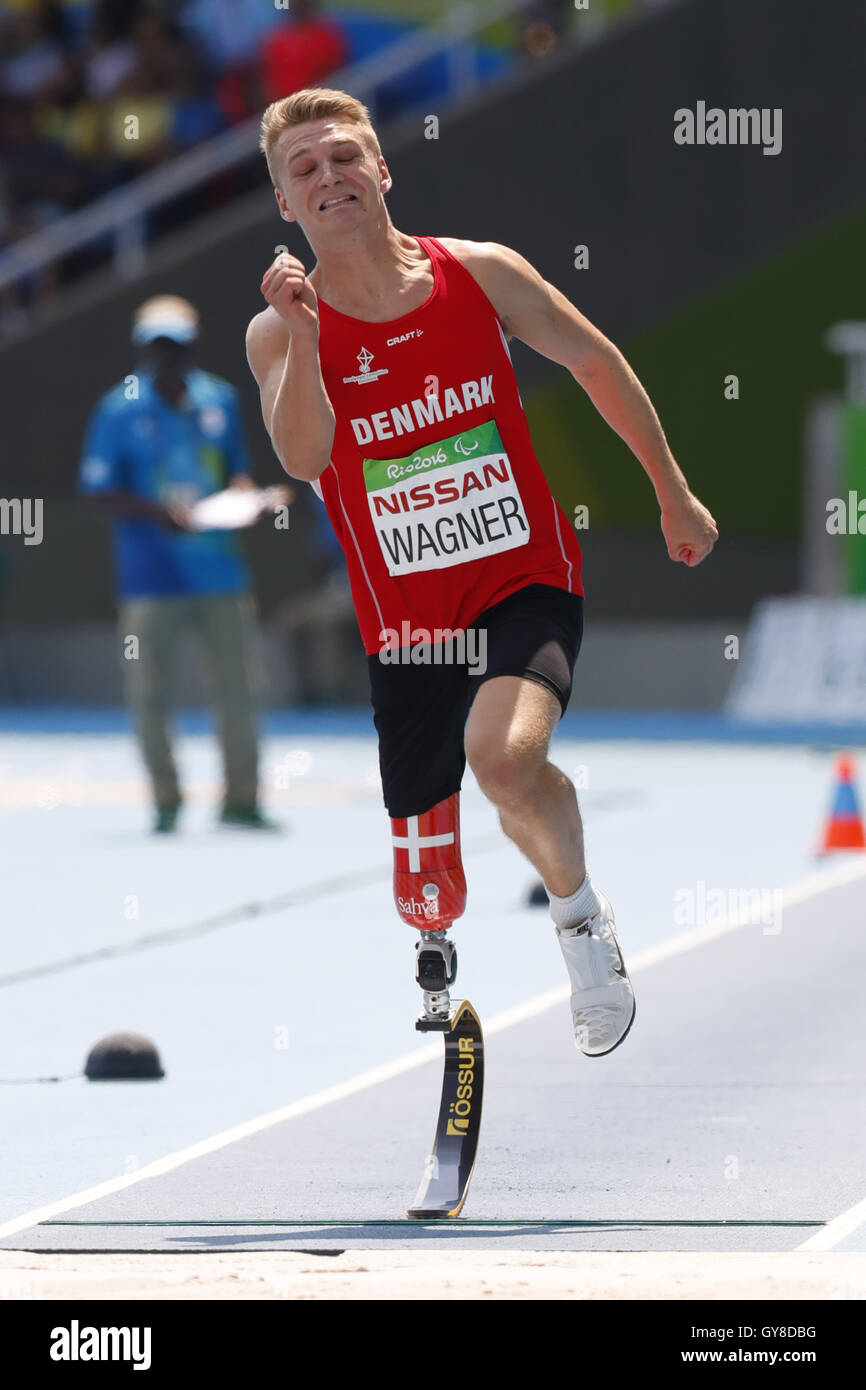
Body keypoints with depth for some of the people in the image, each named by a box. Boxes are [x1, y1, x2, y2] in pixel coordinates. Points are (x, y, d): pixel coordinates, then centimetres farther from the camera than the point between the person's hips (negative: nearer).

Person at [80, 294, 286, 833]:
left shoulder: (221, 400, 9)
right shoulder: (121, 410, -4)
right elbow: (100, 491, -5)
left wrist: (245, 496, -4)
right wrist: (156, 511, -19)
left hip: (220, 568, 3)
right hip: (152, 579, -3)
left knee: (239, 686, 2)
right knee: (151, 694, -1)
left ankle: (242, 798, 12)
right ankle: (166, 800, 12)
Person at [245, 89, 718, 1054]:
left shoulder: (480, 274, -4)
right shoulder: (279, 331, -6)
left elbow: (595, 362, 11)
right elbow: (304, 457, -24)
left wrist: (674, 495, 17)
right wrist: (302, 335, -37)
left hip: (527, 584, -1)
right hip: (405, 627, 1)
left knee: (504, 756, -36)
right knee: (429, 910, 8)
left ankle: (579, 912, -7)